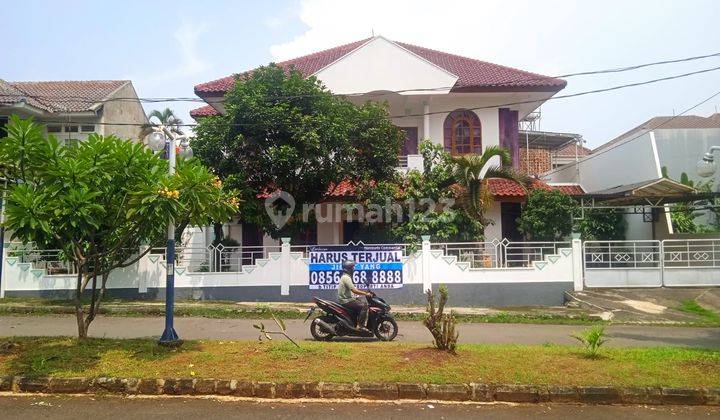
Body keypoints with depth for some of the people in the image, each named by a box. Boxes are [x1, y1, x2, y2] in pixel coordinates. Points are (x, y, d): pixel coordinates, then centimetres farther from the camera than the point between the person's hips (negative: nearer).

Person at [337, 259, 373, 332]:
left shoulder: (346, 277, 18)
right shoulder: (346, 278, -17)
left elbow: (354, 289, 21)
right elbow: (354, 291, -24)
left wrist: (365, 292, 13)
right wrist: (366, 293, -18)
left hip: (347, 299, 11)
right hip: (346, 301, -11)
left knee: (364, 302, 13)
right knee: (364, 306, -19)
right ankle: (360, 326, -19)